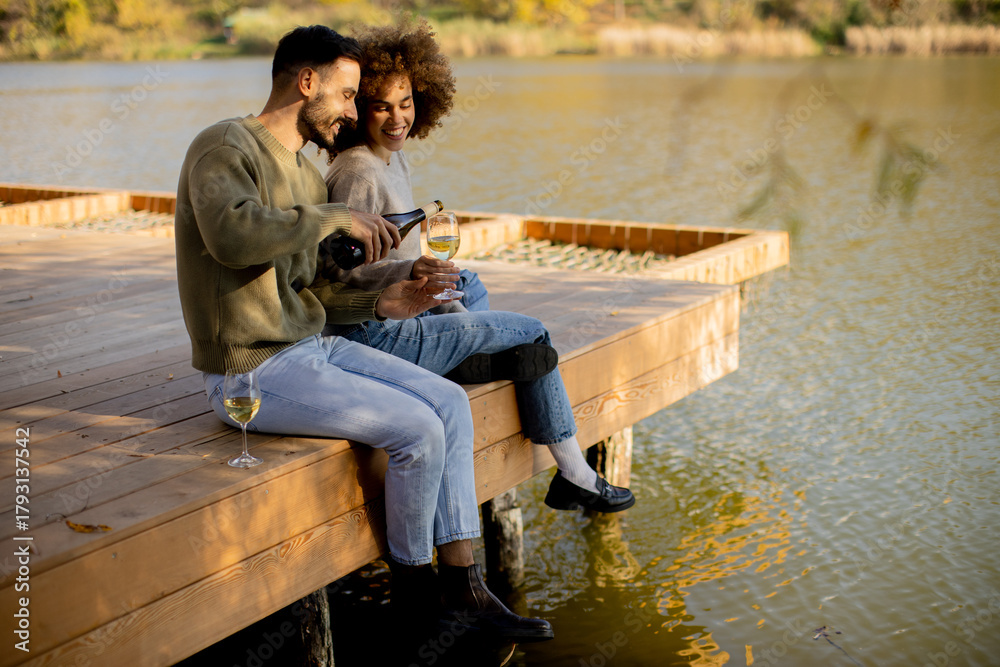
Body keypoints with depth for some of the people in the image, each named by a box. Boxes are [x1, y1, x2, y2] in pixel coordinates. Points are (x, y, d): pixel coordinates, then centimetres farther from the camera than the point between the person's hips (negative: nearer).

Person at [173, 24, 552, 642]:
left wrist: (381, 303, 4)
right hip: (253, 371, -9)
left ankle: (461, 584, 1)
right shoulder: (225, 146, -12)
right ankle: (414, 585, 6)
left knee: (450, 402, -2)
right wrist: (332, 217, -24)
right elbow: (232, 235, -34)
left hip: (312, 346, 9)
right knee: (418, 429, -17)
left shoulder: (307, 175, 16)